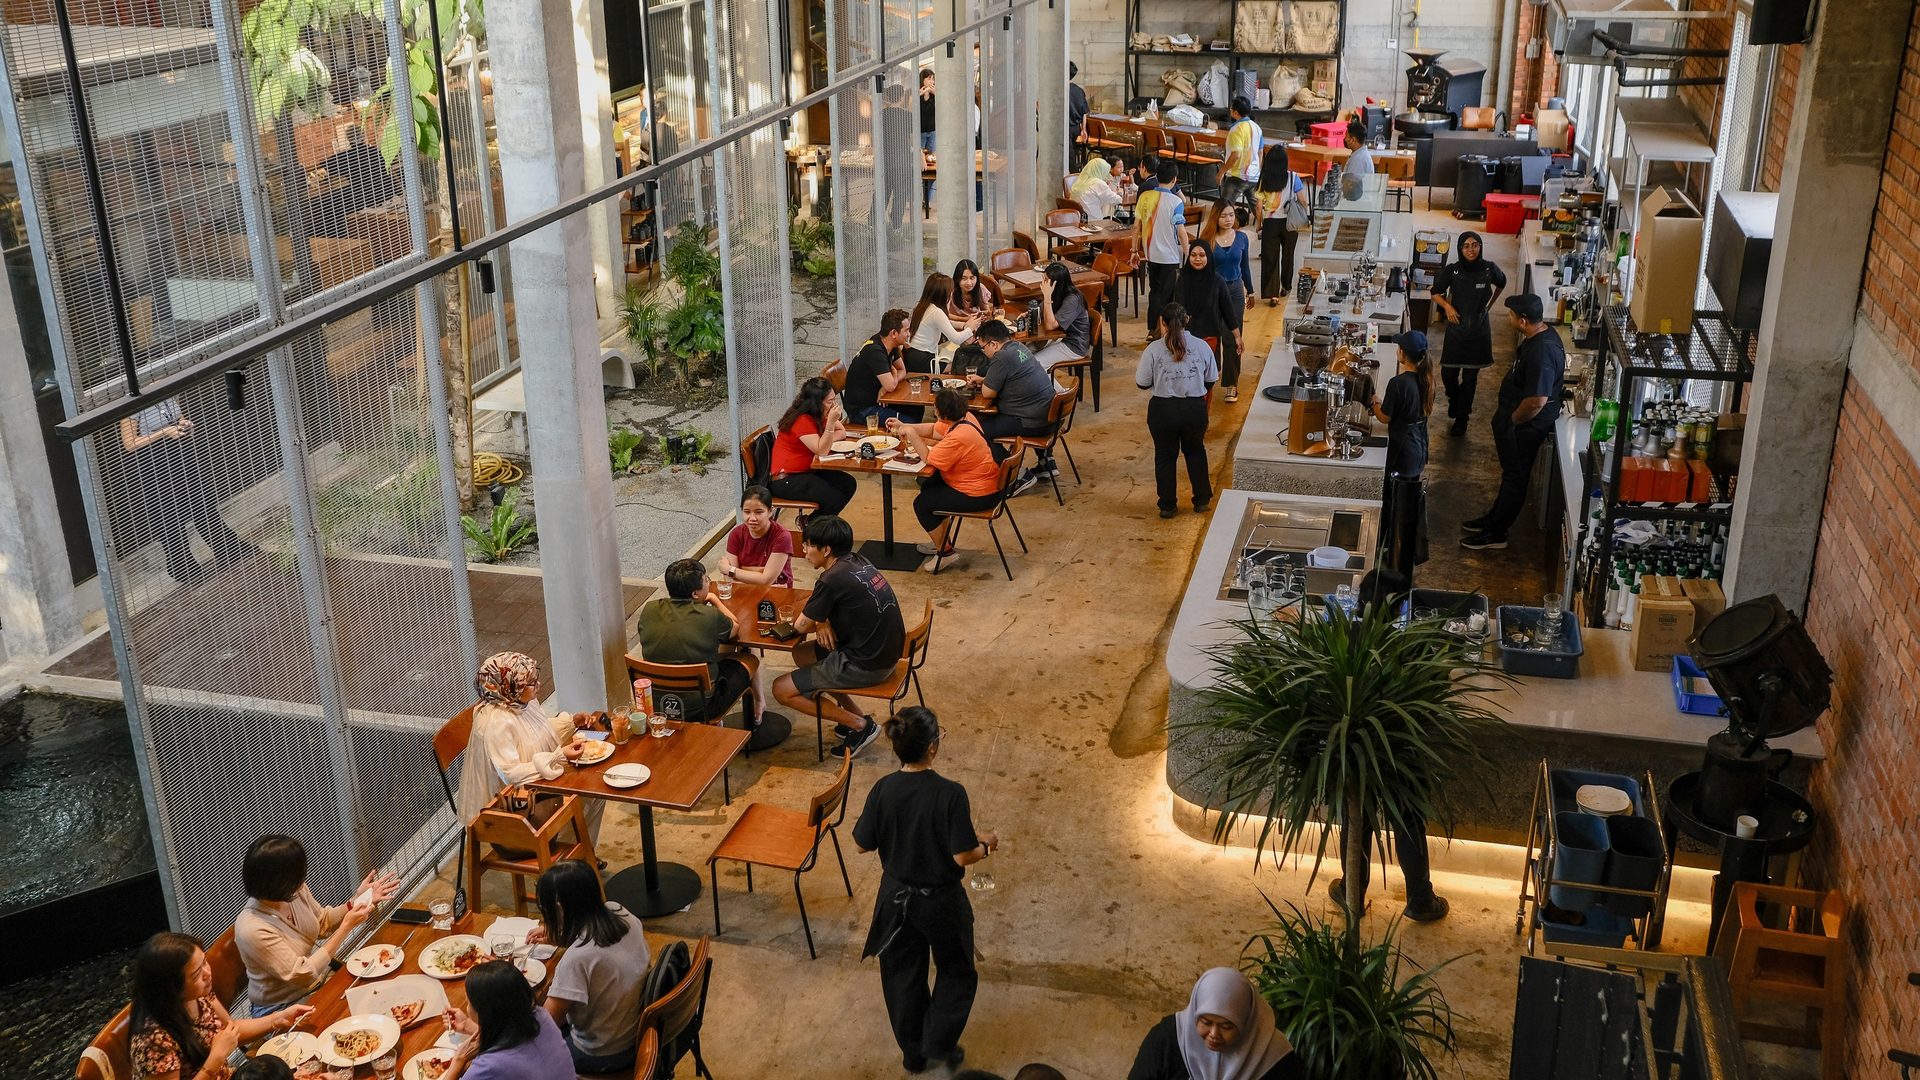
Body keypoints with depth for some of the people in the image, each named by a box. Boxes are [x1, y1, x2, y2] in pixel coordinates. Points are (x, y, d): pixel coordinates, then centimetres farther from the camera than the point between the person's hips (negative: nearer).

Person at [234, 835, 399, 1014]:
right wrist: (346, 926, -25)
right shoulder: (252, 930, -31)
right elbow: (303, 975, -26)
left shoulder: (296, 891, -11)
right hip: (284, 1008, -6)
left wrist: (357, 901, -7)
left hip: (320, 978, 7)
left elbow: (323, 923, 9)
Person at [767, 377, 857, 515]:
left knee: (849, 485, -3)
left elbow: (842, 432, 8)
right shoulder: (802, 420, -23)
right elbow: (821, 451, -25)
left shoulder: (820, 415, 5)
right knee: (834, 498, -20)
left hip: (808, 470, 10)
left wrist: (826, 441, -12)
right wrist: (830, 422, -33)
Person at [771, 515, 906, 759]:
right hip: (886, 653, 9)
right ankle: (854, 714, 19)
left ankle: (860, 725, 1)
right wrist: (822, 622, -2)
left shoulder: (833, 579, -21)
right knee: (801, 654, 24)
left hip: (865, 666, -9)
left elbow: (801, 626, -11)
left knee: (782, 690, -1)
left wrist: (818, 621, 10)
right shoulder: (858, 562, 4)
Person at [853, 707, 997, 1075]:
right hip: (941, 902, -3)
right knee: (956, 971, 24)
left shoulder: (883, 790, -16)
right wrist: (985, 845, -3)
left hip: (896, 899, 3)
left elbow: (862, 844, -6)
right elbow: (962, 857, -23)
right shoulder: (950, 794, -27)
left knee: (902, 975, 23)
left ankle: (913, 1053, 37)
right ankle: (939, 1044, 25)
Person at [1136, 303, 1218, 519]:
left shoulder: (1153, 350, -11)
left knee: (1164, 456, 15)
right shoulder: (1201, 346, -6)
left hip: (1163, 410, -2)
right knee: (1195, 451, 24)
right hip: (1195, 409, 2)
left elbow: (1142, 384, -6)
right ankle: (1202, 499, 30)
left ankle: (1168, 505, 22)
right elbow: (1211, 380, 3)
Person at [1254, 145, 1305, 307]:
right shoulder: (1292, 177, -10)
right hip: (1289, 222, 1)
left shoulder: (1264, 179, -10)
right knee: (1287, 255, 20)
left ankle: (1272, 294, -4)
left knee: (1270, 258, 4)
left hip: (1270, 223, -1)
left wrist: (1259, 224, 6)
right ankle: (1286, 287, 36)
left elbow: (1259, 206, -7)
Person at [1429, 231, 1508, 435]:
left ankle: (1462, 417, 20)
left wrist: (1489, 304, 13)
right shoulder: (1452, 270, -10)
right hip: (1456, 328, 0)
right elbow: (1436, 292, 4)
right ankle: (1454, 398, 36)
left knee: (1470, 377, 5)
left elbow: (1501, 284, 15)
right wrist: (1447, 306, -13)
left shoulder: (1489, 269, -8)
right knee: (1448, 373, 1)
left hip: (1479, 329, 0)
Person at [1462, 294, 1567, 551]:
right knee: (1511, 473, 24)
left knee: (1515, 477, 6)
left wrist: (1511, 421, -17)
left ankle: (1496, 533, 19)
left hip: (1524, 425, -10)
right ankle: (1495, 516, 41)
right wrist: (1506, 418, 17)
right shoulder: (1540, 333, -1)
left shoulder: (1542, 352, -32)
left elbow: (1536, 402, -33)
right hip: (1516, 418, 10)